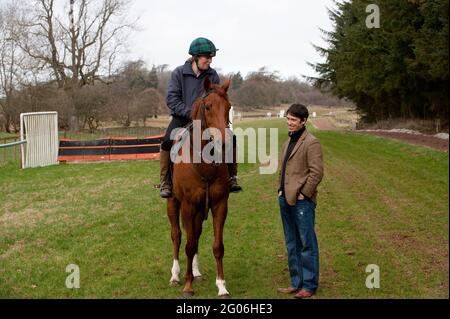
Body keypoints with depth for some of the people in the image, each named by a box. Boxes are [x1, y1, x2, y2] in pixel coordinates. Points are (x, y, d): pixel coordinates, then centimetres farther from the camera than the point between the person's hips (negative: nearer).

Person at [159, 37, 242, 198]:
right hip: (182, 117, -2)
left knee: (230, 139, -16)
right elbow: (172, 99, -10)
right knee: (167, 142, -29)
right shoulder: (179, 73, -5)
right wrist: (189, 113, -22)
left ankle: (231, 178, 0)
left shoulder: (213, 75, 2)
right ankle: (165, 183, -15)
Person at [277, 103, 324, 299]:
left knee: (306, 244, 0)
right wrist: (281, 189, 11)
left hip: (302, 201, -9)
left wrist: (303, 194, -14)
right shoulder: (288, 142, 16)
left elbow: (317, 172, -15)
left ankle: (309, 285, 8)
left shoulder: (311, 143, -10)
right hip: (286, 200, 9)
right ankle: (296, 283, 24)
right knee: (292, 244, 15)